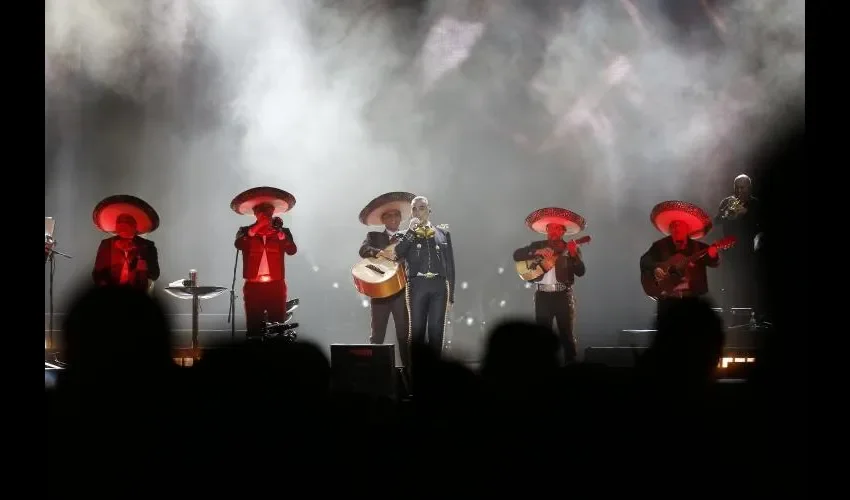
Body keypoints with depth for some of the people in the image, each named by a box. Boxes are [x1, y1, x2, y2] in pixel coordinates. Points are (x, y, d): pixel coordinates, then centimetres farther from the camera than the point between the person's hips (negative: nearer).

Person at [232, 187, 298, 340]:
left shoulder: (282, 232, 10)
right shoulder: (245, 231, 9)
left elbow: (292, 250, -7)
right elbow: (238, 245, -12)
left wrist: (281, 235, -23)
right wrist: (254, 229, -21)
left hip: (276, 286, 0)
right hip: (253, 286, 0)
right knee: (254, 327, -2)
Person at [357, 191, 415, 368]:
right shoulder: (374, 236, 12)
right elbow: (363, 250, -8)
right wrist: (382, 253, -23)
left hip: (401, 289, 1)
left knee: (404, 333, 0)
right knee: (377, 335, 0)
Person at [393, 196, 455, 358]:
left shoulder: (443, 233, 13)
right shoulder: (407, 235, 11)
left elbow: (450, 264, 12)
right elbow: (398, 253, -9)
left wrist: (451, 294, 6)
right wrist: (411, 230, -11)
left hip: (439, 285, 1)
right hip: (417, 285, -1)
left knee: (436, 330, 0)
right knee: (416, 329, -2)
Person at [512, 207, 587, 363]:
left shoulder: (571, 248, 7)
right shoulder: (537, 245, 12)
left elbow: (581, 272, -5)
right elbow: (517, 254, -1)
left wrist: (574, 254, -21)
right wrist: (536, 252, -15)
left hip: (564, 296, -2)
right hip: (543, 296, 2)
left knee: (567, 336, -4)